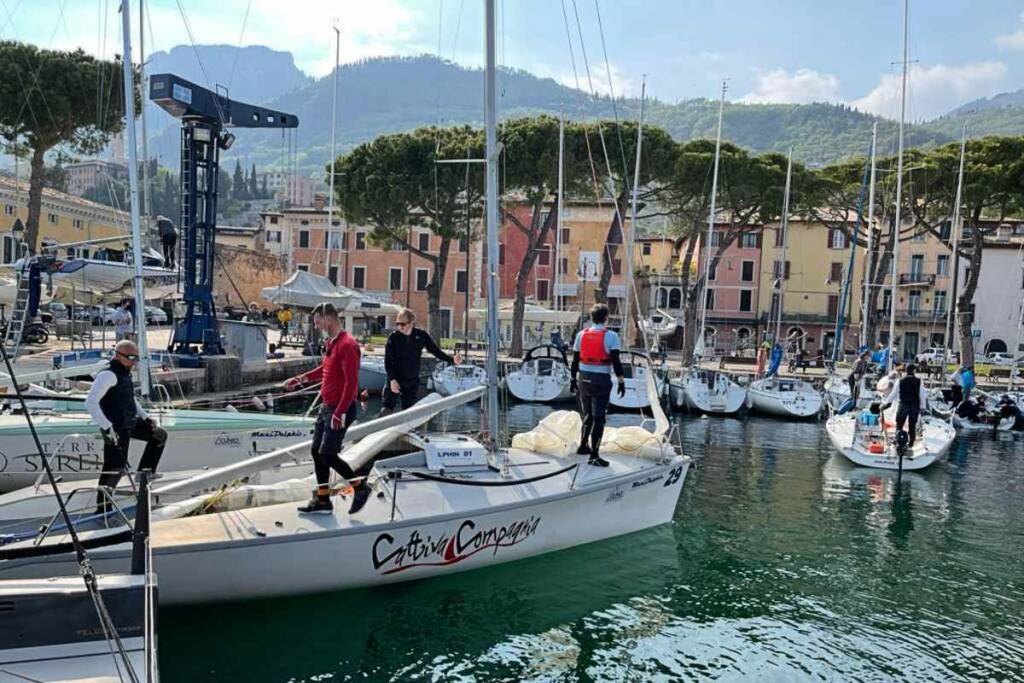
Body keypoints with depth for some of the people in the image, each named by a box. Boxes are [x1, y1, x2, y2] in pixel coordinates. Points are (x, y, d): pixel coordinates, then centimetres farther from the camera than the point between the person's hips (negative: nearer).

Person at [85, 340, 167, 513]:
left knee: (159, 436, 15)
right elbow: (91, 402, -26)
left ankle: (145, 472, 24)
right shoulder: (108, 375, -17)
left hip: (131, 423, 9)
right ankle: (102, 507, 2)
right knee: (115, 467, -8)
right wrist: (107, 427, -30)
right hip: (116, 428, -9)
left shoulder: (125, 374, 13)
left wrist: (145, 417, 18)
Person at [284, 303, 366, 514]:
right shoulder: (330, 343, 11)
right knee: (316, 451, 11)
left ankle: (360, 487, 8)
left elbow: (351, 382, -24)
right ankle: (322, 501, 20)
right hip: (326, 406, 10)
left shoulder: (347, 345, -19)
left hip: (340, 409, -10)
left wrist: (340, 413, -26)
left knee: (327, 455, -10)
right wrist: (301, 379, 25)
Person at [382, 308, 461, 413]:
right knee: (386, 410, -11)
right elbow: (388, 361, -8)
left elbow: (435, 350, 2)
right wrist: (392, 379, -19)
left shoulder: (421, 335, -3)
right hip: (395, 380, -2)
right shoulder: (393, 337, -9)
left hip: (413, 381, 2)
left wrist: (452, 360, -9)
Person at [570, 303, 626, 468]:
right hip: (601, 380, -5)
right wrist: (621, 381, -6)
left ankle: (583, 446, 31)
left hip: (584, 379, 5)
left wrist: (573, 380, 17)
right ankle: (594, 455, -5)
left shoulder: (581, 334, 5)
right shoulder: (610, 336, -8)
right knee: (598, 418, -3)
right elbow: (616, 362, -13)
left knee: (588, 414, 21)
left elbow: (575, 360, 9)